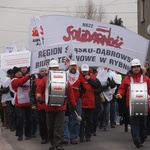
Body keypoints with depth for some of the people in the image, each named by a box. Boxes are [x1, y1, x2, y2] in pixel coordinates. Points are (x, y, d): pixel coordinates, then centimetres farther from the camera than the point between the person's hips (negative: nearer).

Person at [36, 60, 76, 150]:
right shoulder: (45, 79, 4)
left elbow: (70, 92, 7)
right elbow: (39, 90, 5)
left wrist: (73, 104, 7)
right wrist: (39, 95, -17)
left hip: (61, 107, -2)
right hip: (49, 107, 2)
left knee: (59, 127, -7)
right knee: (51, 127, 11)